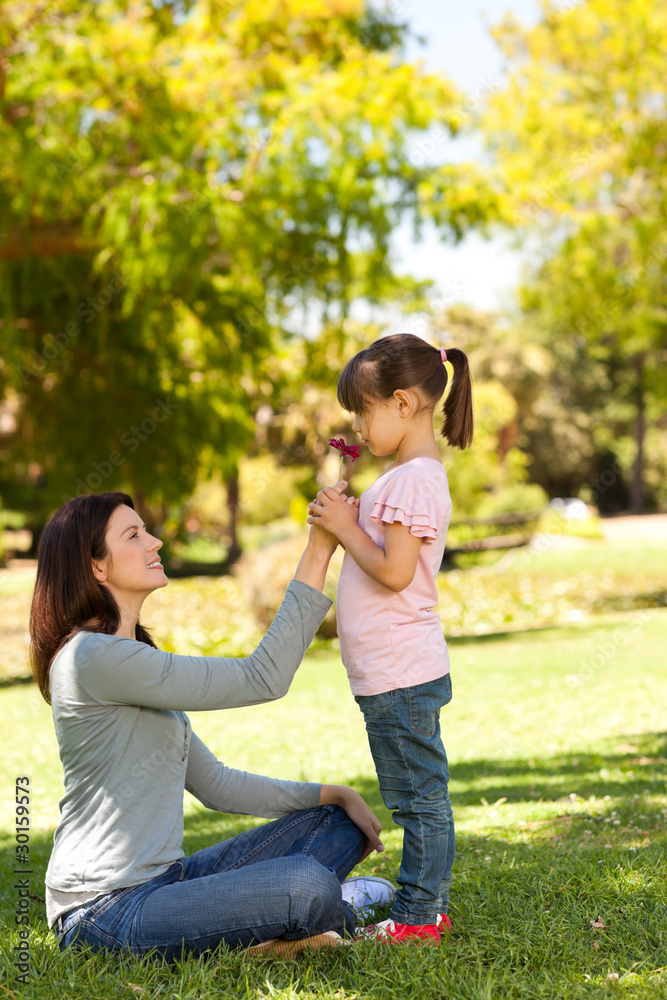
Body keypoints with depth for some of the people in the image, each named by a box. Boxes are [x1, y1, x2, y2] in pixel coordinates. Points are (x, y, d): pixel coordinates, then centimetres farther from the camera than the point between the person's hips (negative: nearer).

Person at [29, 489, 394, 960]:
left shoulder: (137, 664, 18)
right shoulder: (93, 657, -15)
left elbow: (215, 783, 17)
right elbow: (261, 680, -17)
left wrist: (334, 794, 10)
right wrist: (318, 554, -15)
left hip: (165, 880, 10)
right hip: (108, 910, -10)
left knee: (340, 823, 8)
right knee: (306, 886, -30)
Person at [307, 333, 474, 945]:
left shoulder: (413, 480, -17)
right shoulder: (415, 475, 15)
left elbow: (394, 572, -24)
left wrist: (345, 527, -14)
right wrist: (345, 521, 9)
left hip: (400, 673, -11)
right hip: (404, 670, 11)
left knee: (420, 798, -2)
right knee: (423, 797, 16)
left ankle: (417, 918, 6)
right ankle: (429, 909, 25)